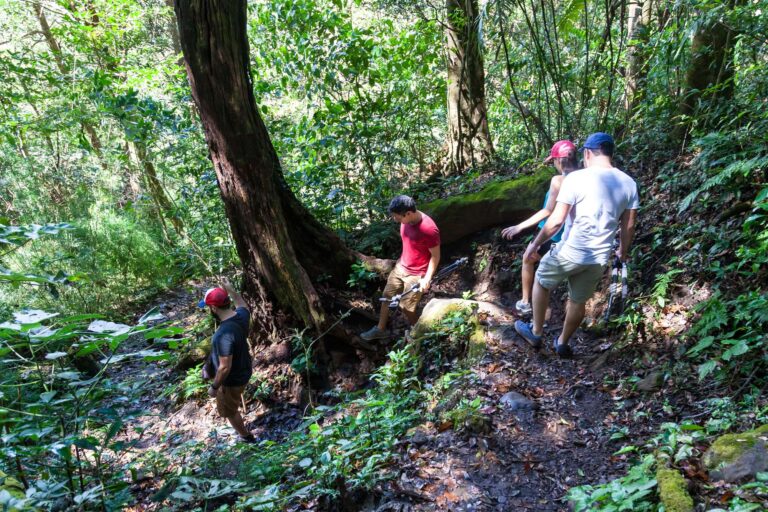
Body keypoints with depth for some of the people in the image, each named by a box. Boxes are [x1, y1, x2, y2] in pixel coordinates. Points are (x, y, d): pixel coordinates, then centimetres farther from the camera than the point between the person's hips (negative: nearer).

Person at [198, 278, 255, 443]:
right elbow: (243, 305, 14)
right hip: (244, 370, 8)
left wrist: (214, 387, -17)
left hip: (232, 379, -8)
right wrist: (231, 290, 16)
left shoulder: (223, 334, -39)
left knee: (229, 410, 20)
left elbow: (225, 368, -32)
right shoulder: (241, 315, -14)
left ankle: (246, 437, 42)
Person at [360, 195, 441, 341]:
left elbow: (436, 256, -20)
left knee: (406, 307, 5)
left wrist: (427, 278, -20)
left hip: (416, 274, -7)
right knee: (387, 295, 16)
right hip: (401, 266, 7)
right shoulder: (407, 220, -9)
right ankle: (380, 329, 35)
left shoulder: (429, 229, -31)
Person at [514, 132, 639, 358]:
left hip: (569, 253, -4)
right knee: (578, 302, 21)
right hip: (599, 259, 5)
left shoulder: (576, 178, -15)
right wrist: (623, 251, 24)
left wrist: (535, 244, -3)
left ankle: (536, 332, 32)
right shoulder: (628, 183, -1)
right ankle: (562, 343, 39)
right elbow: (629, 226, 7)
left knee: (541, 282, 22)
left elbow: (555, 221, -17)